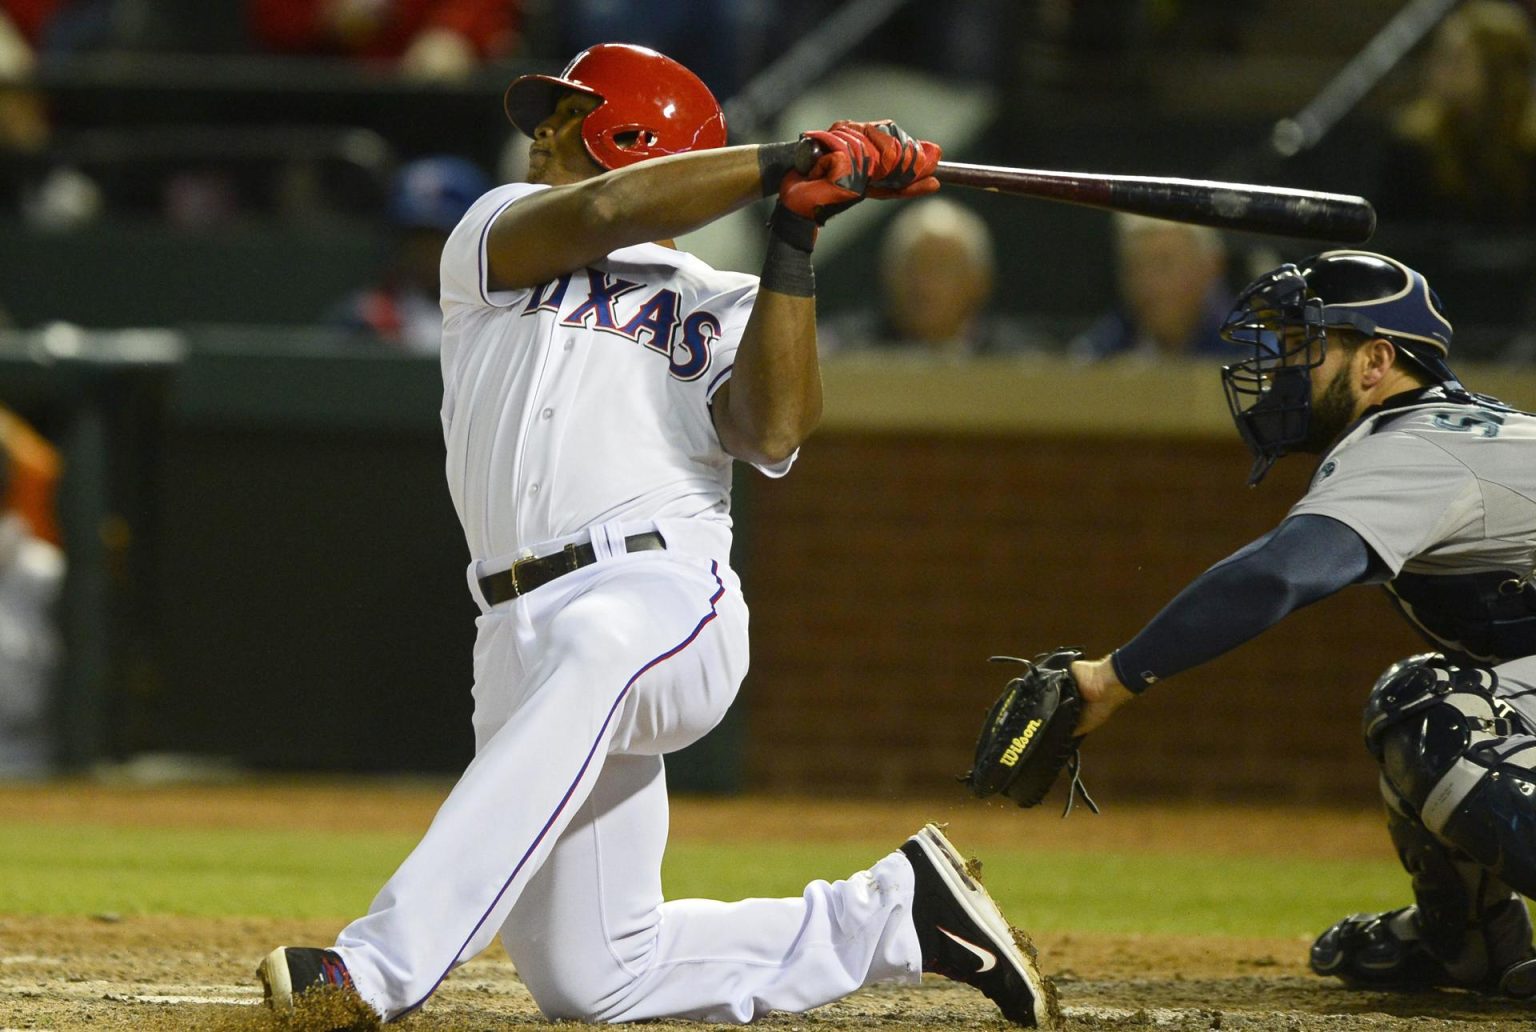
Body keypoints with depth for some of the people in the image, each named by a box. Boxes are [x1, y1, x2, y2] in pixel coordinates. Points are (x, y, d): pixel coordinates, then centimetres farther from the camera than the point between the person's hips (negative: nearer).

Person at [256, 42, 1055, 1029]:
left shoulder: (719, 307, 17)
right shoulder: (496, 236, 21)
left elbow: (774, 429, -4)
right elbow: (603, 212, -2)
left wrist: (793, 241, -7)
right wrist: (789, 159, -4)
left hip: (669, 593, -4)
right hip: (523, 624, 4)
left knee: (591, 652, -43)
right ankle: (895, 916, 19)